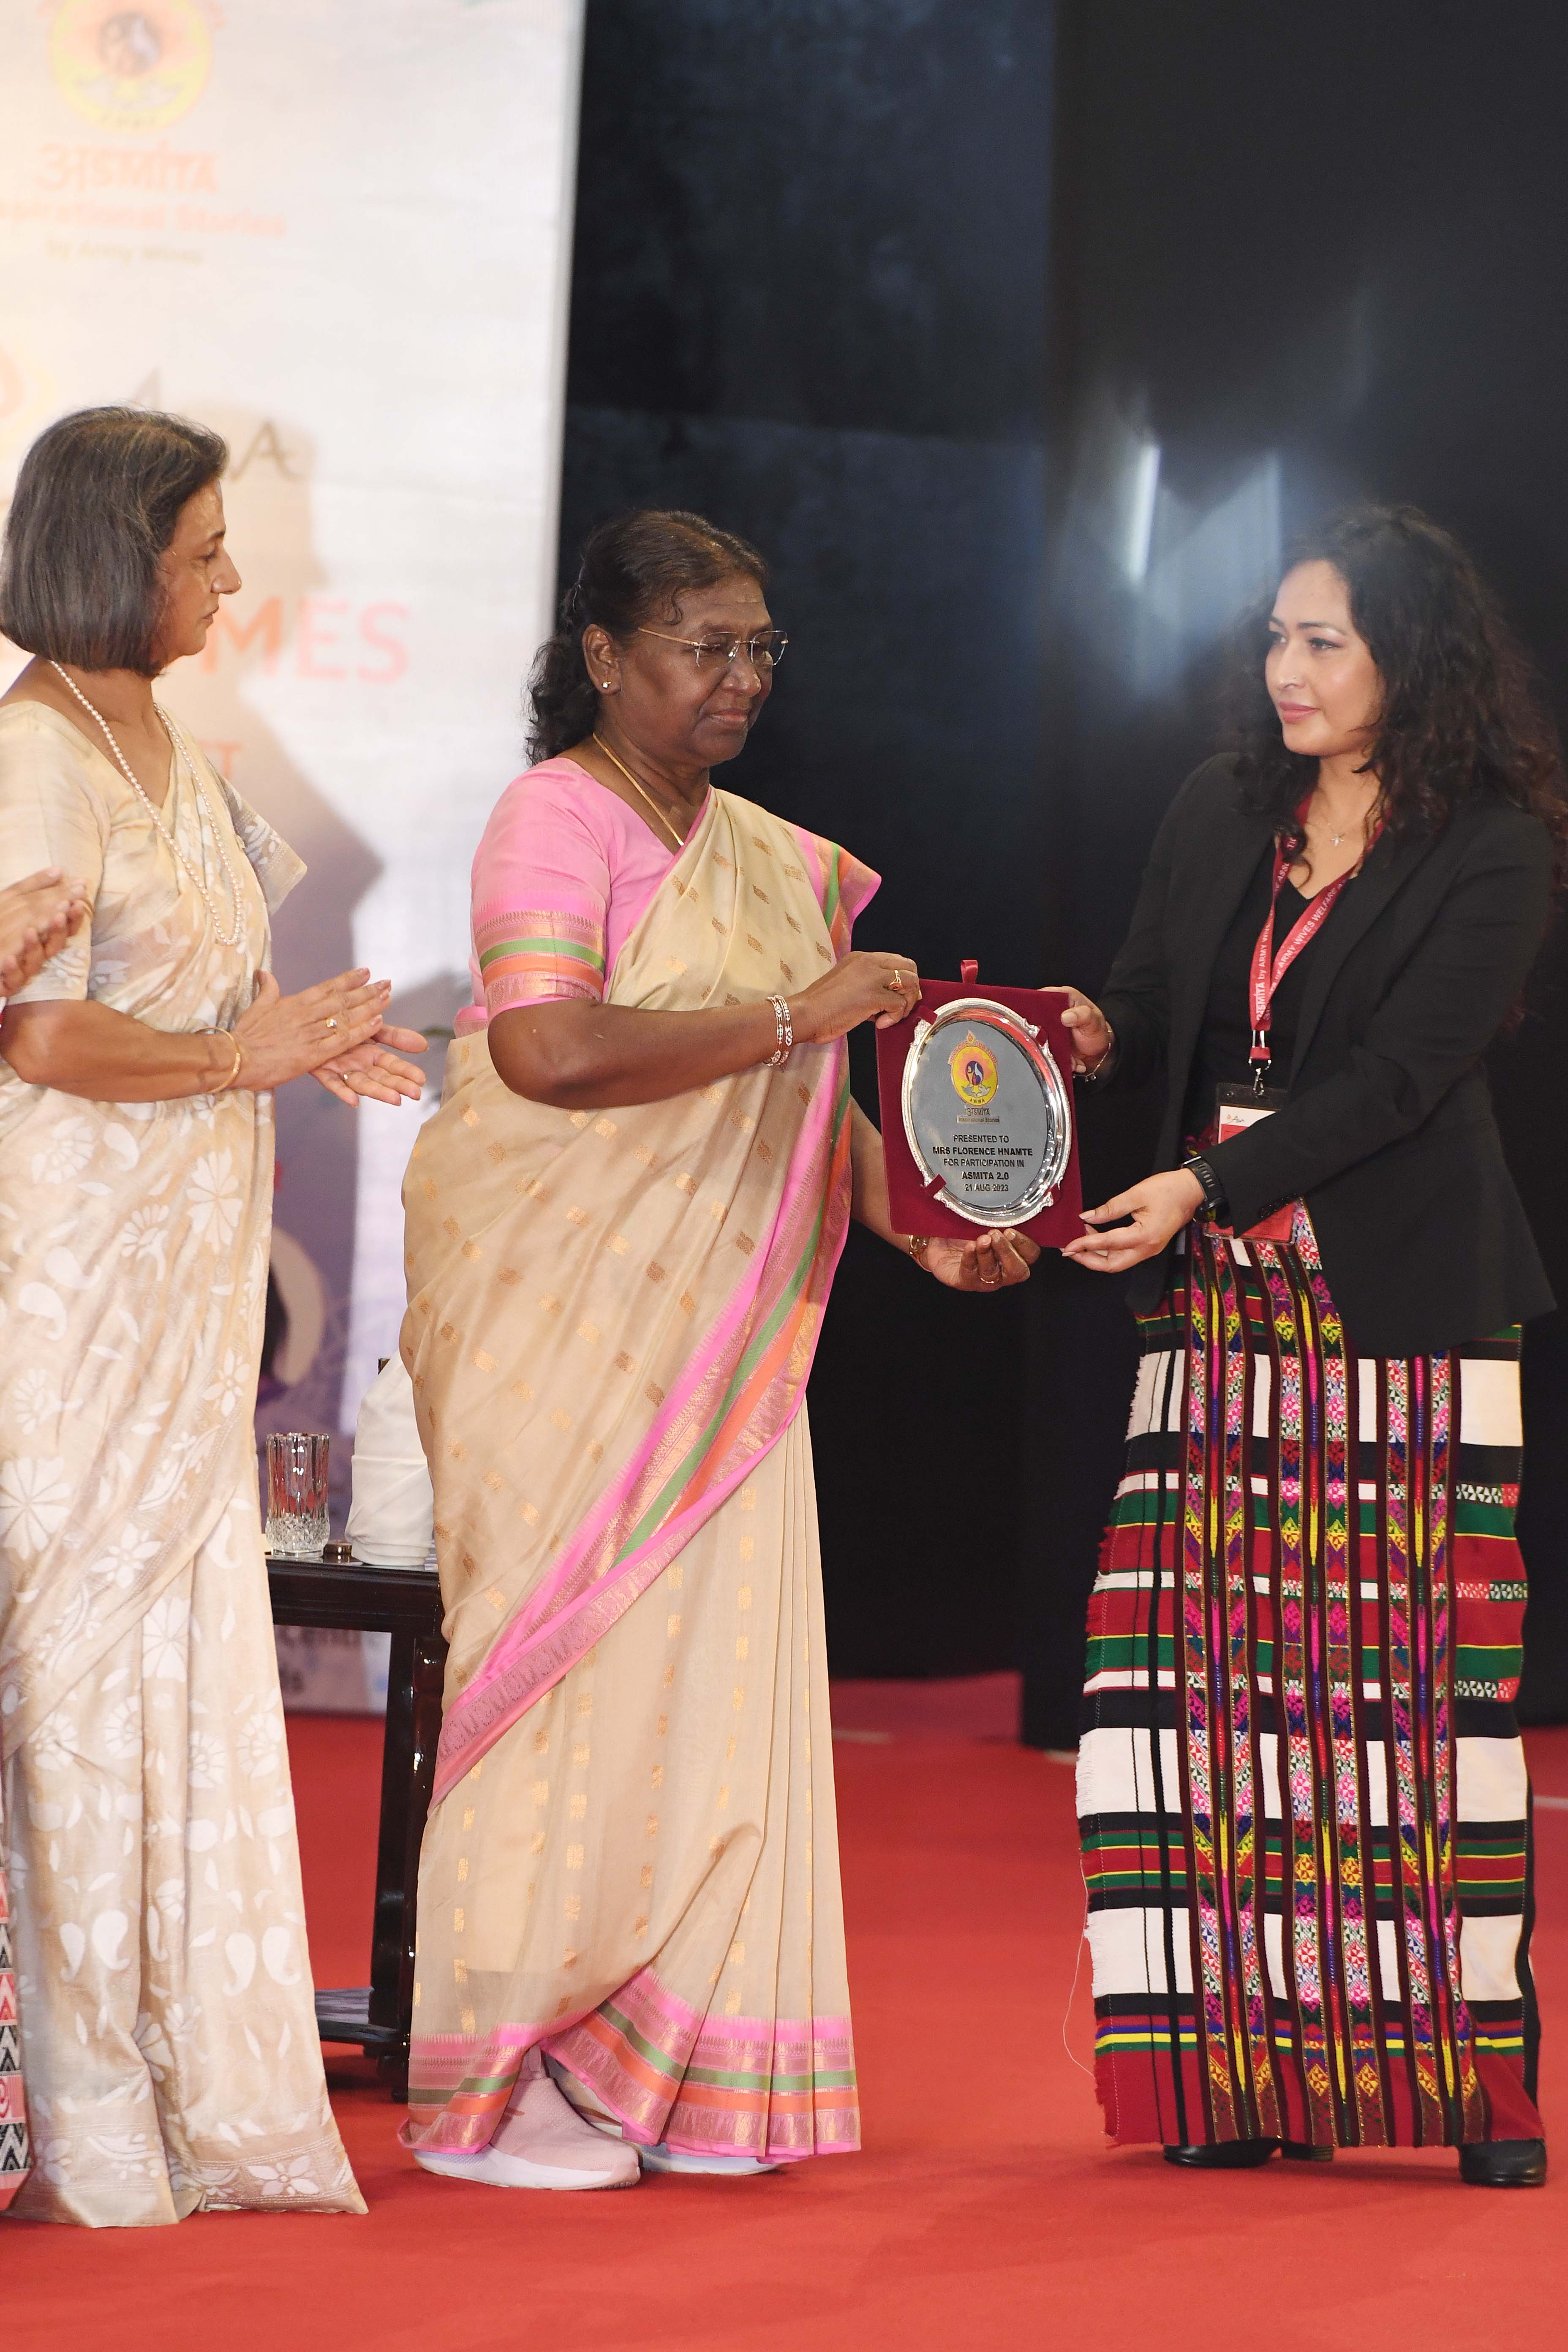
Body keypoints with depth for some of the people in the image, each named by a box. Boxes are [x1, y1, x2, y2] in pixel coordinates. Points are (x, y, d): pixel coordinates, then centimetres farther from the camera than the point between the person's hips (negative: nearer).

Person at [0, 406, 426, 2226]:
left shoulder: (156, 739, 14)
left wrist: (301, 1041, 6)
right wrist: (245, 1056, -11)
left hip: (182, 1264, 9)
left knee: (182, 1652, 10)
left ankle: (197, 2094, 17)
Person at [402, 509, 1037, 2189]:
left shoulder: (762, 856, 17)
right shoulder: (557, 817, -8)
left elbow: (807, 1106, 19)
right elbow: (551, 1049, -24)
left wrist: (926, 1227, 2)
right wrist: (791, 1014, -20)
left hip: (713, 1330, 7)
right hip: (558, 1313, -7)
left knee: (712, 1660, 3)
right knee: (569, 1656, -6)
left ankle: (664, 2075, 10)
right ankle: (495, 2090, 2)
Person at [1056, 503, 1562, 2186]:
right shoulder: (1219, 818, 12)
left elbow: (1400, 1070, -12)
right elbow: (1155, 1003, 16)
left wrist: (1207, 1185, -19)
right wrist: (1097, 1032, -7)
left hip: (1405, 1305, -4)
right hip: (1223, 1296, 4)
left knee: (1417, 1668, -5)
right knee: (1218, 1668, -2)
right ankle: (1254, 2069, 2)